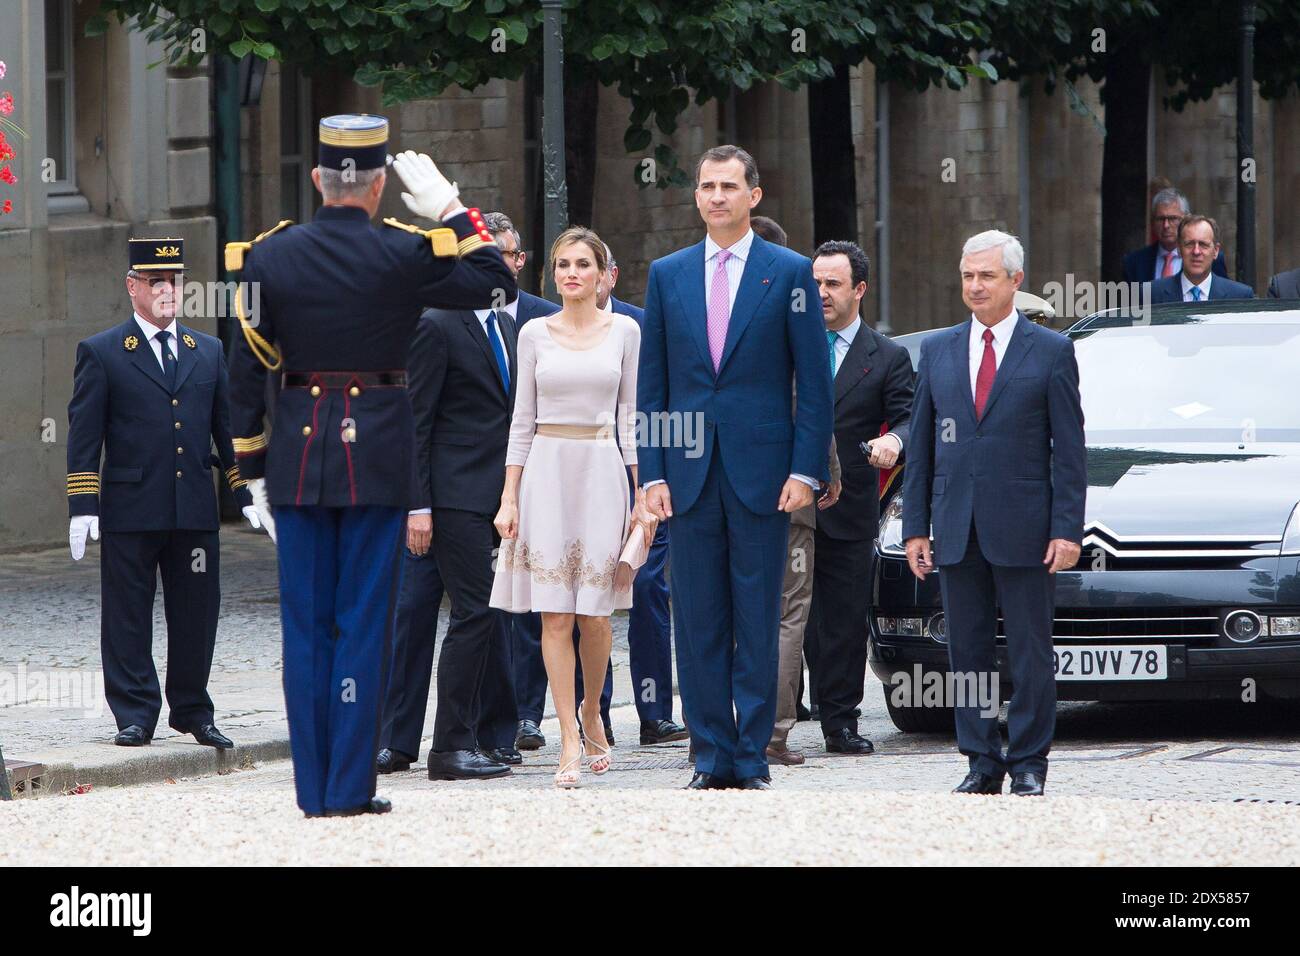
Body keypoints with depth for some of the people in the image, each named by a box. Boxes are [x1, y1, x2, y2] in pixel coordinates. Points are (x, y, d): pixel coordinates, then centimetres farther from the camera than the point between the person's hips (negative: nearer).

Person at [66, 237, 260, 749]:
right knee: (128, 617, 0)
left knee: (196, 613, 6)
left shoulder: (208, 352, 14)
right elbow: (84, 436, -1)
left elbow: (228, 430, 17)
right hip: (130, 510, -3)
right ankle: (135, 715, 6)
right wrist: (82, 505, -8)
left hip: (195, 512, 3)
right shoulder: (100, 353, 2)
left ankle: (192, 711, 17)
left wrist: (247, 494, 9)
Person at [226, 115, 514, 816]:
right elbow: (499, 285, 2)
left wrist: (250, 463, 11)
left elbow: (247, 370, 3)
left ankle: (313, 787, 7)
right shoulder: (404, 256, -8)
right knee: (363, 621, 2)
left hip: (298, 450, 2)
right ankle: (351, 788, 0)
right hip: (378, 454, -2)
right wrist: (450, 207, 4)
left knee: (306, 623, 7)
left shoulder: (269, 256, -1)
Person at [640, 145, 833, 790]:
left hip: (762, 472, -3)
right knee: (698, 622, 3)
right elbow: (651, 383, 10)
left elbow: (814, 381, 1)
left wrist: (806, 469, -7)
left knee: (758, 622, 0)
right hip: (689, 471, 3)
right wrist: (652, 473, 2)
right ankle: (711, 757, 7)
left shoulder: (789, 273, 2)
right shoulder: (667, 275, 10)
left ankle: (753, 759, 3)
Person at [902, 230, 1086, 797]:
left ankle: (1028, 764, 6)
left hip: (1023, 531, -3)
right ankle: (982, 763, 12)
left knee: (1029, 653, 0)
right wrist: (915, 527, 6)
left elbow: (1069, 449, 0)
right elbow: (920, 446, 12)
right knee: (967, 651, 6)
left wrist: (1067, 530, -8)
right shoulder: (937, 351, 11)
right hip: (956, 530, 3)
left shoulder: (1051, 351, 1)